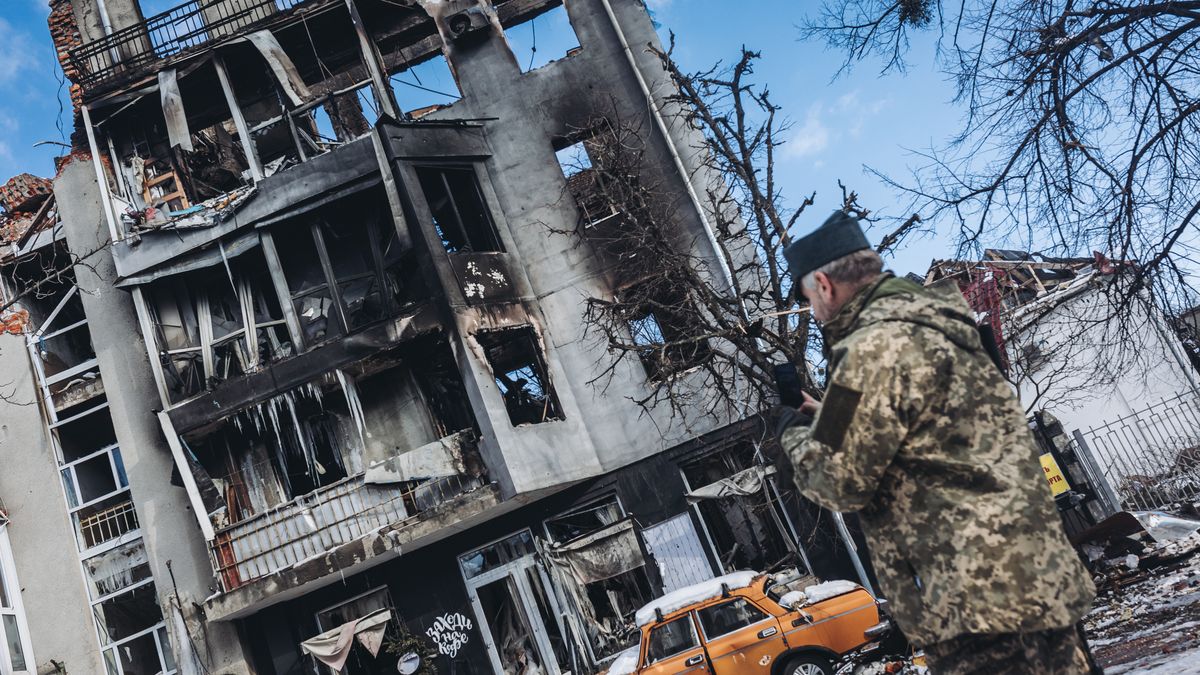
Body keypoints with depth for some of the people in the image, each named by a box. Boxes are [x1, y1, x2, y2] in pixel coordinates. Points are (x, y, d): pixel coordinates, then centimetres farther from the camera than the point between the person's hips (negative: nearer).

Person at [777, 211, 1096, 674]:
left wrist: (795, 436, 6)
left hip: (981, 598, -10)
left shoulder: (876, 346, -16)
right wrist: (826, 419, 24)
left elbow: (839, 481, -13)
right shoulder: (929, 326, 16)